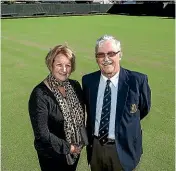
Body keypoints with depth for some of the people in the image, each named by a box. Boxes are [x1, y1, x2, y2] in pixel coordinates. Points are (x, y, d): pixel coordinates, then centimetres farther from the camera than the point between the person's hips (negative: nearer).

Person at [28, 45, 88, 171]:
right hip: (52, 155, -5)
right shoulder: (40, 94, -23)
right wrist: (68, 147, -15)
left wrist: (81, 142, -1)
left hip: (75, 150, 5)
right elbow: (42, 133, -23)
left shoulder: (75, 86, -6)